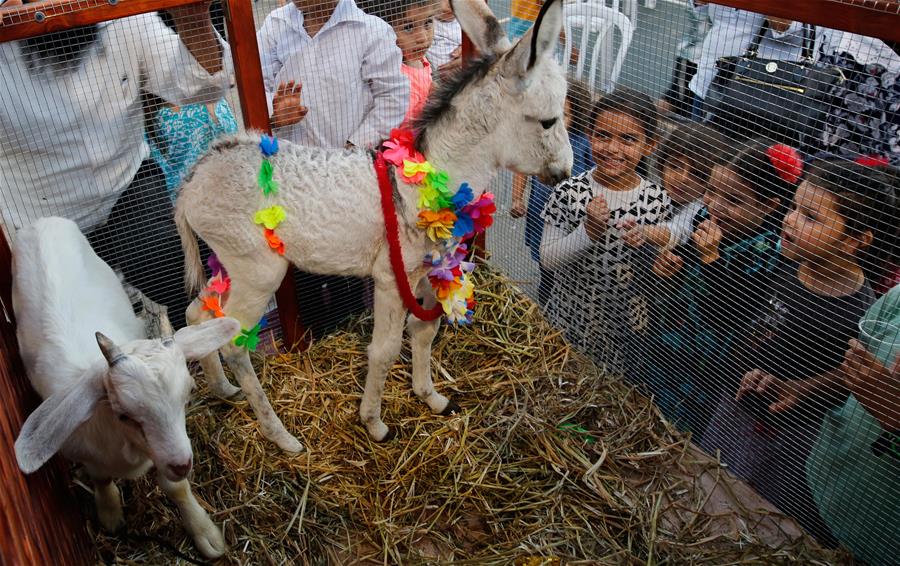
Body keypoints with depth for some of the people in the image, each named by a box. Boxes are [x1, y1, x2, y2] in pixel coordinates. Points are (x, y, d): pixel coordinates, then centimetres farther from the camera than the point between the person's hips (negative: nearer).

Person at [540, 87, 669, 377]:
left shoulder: (656, 200, -9)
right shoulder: (569, 192, -13)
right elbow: (547, 258, -12)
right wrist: (588, 230, -24)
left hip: (624, 323, 1)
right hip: (569, 317, 0)